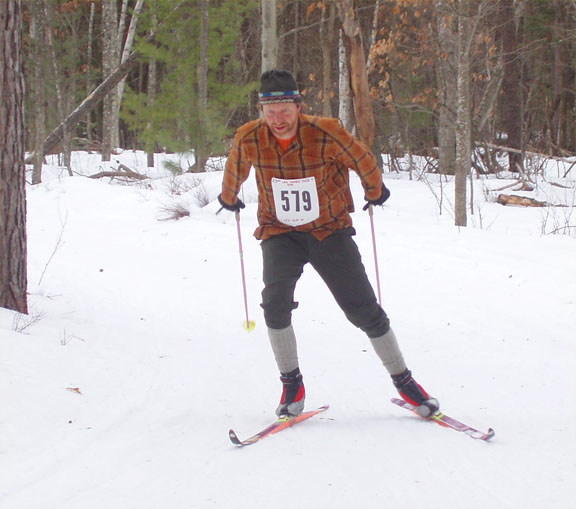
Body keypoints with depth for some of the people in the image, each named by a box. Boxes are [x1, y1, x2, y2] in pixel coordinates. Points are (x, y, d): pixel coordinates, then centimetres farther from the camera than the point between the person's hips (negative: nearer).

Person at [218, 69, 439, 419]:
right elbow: (235, 171, 11)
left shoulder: (325, 134, -22)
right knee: (276, 300, -23)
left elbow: (365, 162, -2)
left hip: (330, 230, -1)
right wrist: (229, 198, 29)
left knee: (363, 308, -2)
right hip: (281, 234, 1)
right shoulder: (249, 140, -14)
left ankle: (404, 382, 14)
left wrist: (375, 193, 15)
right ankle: (292, 384, -6)